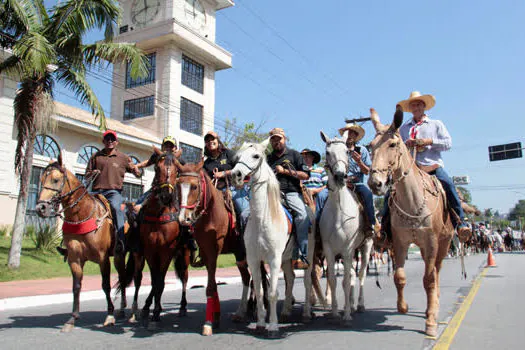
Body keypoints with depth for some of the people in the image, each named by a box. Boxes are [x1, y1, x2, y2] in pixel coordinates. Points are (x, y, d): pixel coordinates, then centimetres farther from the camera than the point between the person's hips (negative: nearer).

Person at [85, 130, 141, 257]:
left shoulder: (123, 157, 15)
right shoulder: (96, 156, 19)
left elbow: (138, 174, 16)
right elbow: (87, 174, 23)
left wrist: (134, 168, -7)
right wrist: (92, 173, -1)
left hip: (114, 191, -3)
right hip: (97, 191, 3)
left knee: (116, 207, -34)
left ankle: (121, 242, -40)